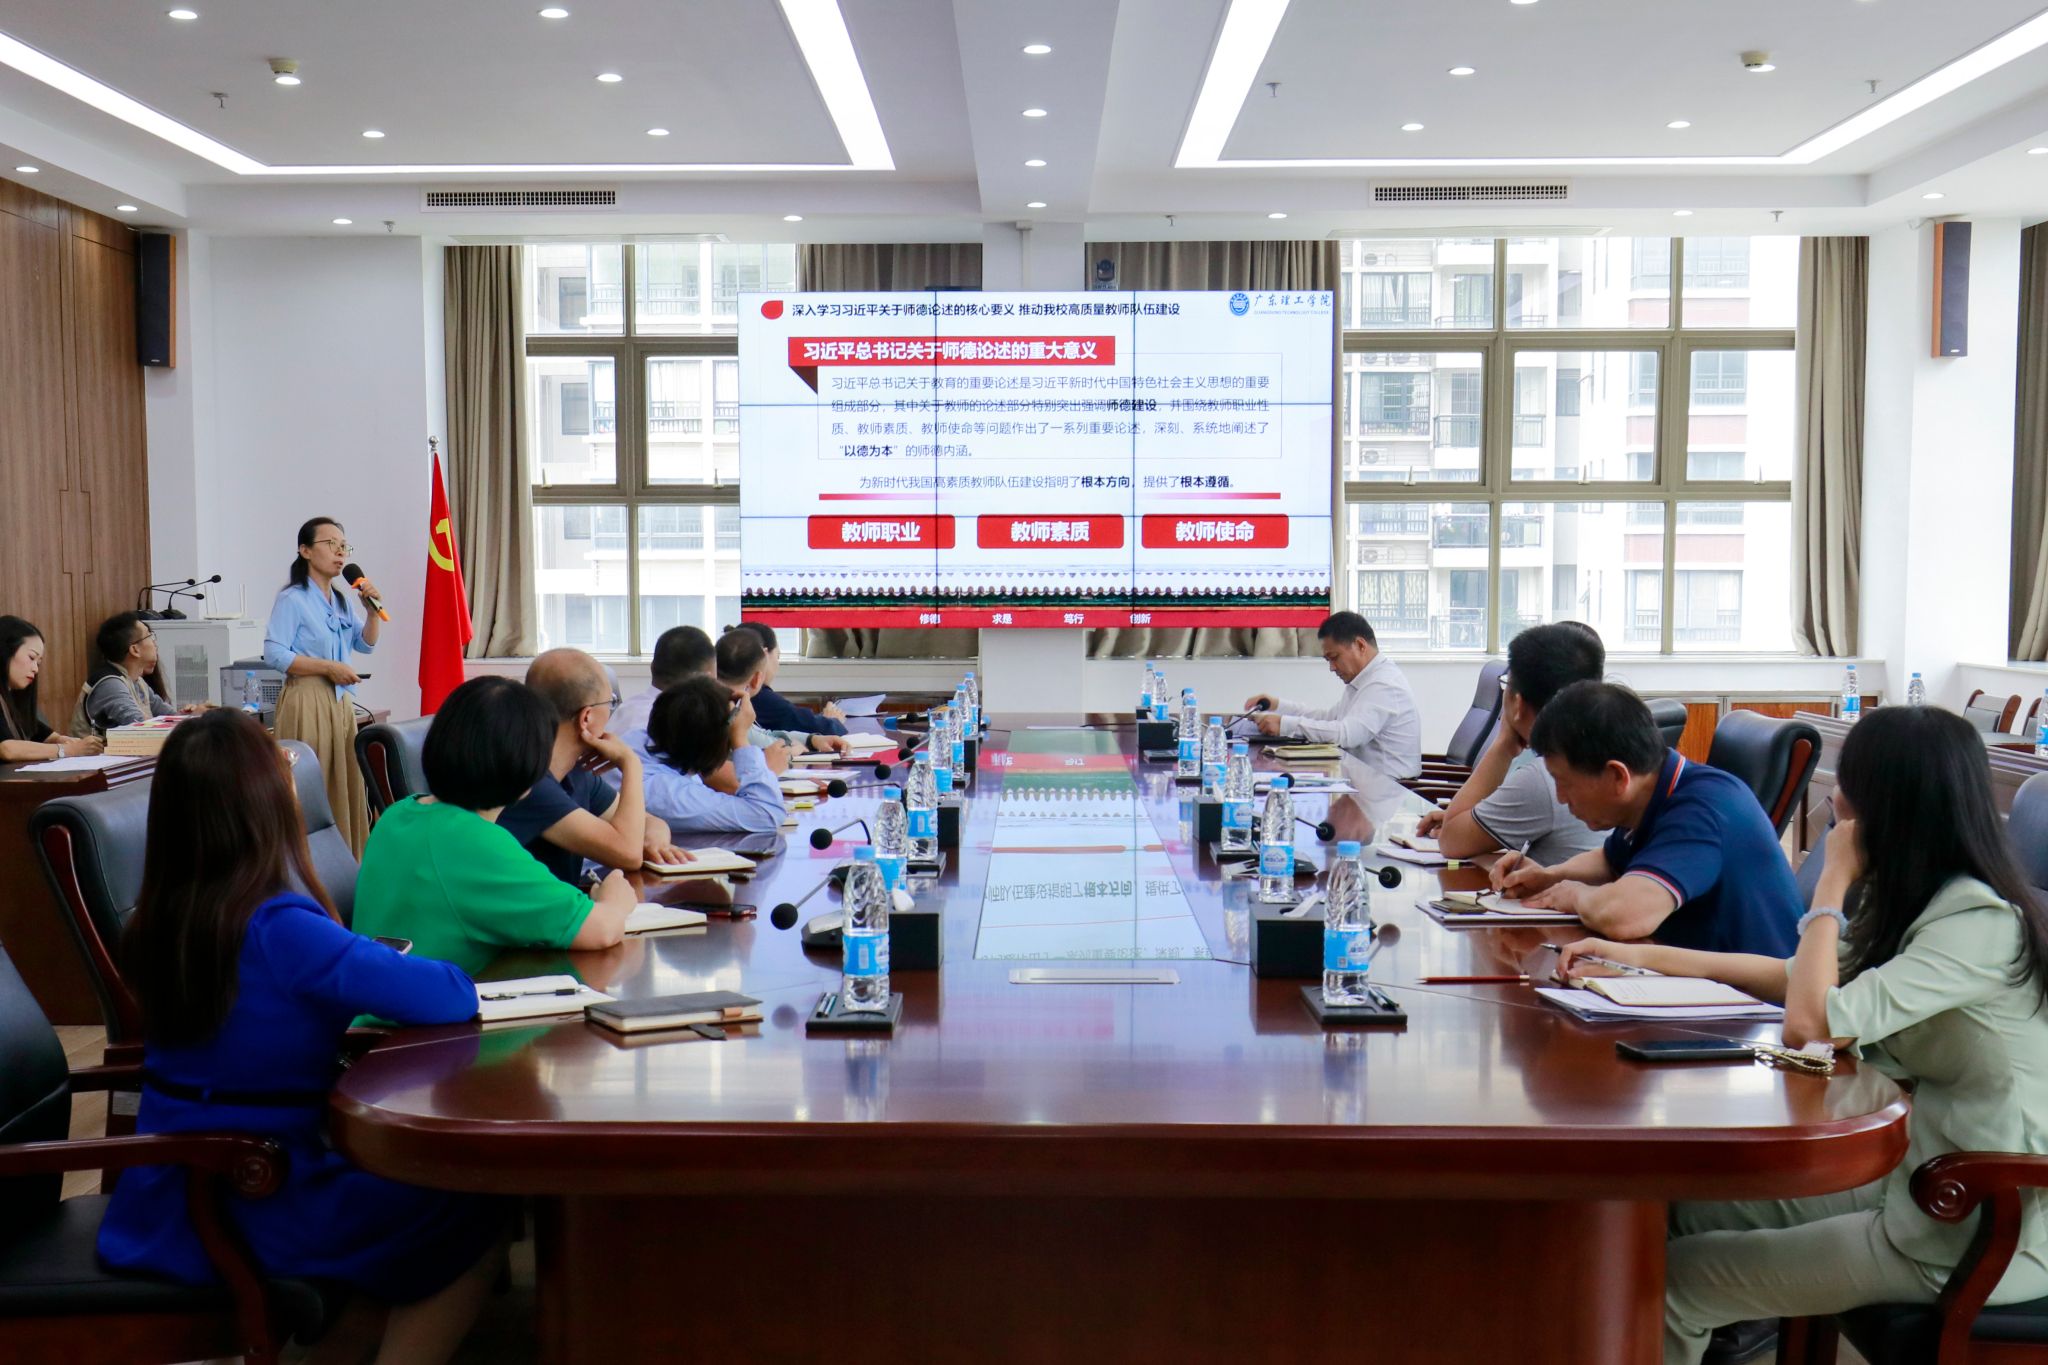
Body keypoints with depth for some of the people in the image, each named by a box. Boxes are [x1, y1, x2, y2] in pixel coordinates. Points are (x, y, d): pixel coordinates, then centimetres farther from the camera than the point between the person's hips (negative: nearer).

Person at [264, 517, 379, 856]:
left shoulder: (341, 600, 14)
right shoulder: (292, 599, -8)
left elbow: (365, 645, 21)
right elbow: (275, 654, -15)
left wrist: (372, 611, 5)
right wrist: (329, 667, -17)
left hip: (341, 701, 8)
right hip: (308, 700, -8)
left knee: (346, 785, 8)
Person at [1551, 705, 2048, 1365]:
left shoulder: (1981, 923, -23)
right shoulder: (1921, 902, 7)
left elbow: (1813, 1021, -28)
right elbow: (1798, 977, 18)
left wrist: (1834, 882, -17)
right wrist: (1642, 957, 16)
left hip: (1981, 1239, -9)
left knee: (1674, 1282, -8)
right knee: (1692, 1210, 11)